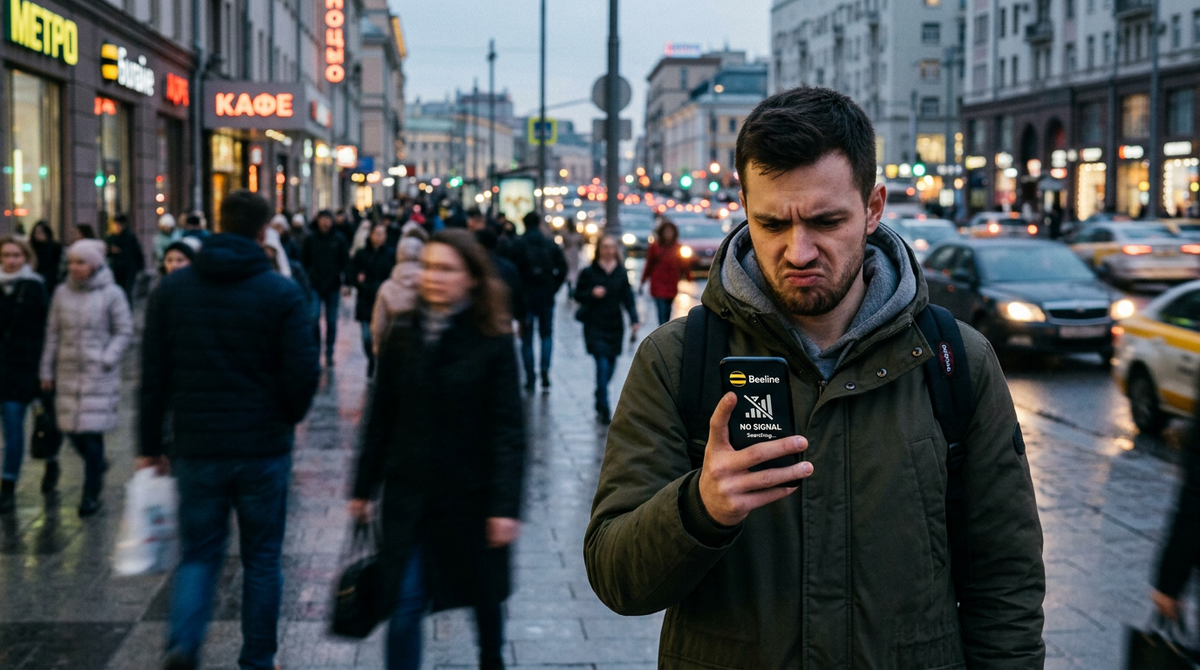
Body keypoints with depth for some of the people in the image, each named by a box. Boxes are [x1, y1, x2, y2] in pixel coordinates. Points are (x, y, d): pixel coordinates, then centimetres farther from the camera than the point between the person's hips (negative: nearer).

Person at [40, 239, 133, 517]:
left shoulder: (111, 294, -6)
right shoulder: (62, 292, 6)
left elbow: (124, 332, -2)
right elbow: (52, 333, 11)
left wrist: (107, 360, -14)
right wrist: (47, 370, 10)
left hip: (99, 376, -4)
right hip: (68, 372, 4)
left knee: (92, 432, -7)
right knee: (71, 429, 7)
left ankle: (91, 494, 5)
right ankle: (98, 464, 37)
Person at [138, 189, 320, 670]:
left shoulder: (172, 289, 2)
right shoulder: (282, 293, -7)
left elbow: (154, 373, 3)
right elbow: (303, 374, -9)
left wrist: (150, 445, 9)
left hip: (195, 449, 2)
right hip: (263, 449, -2)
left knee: (199, 554, 13)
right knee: (262, 558, 12)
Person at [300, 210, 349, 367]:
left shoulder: (339, 239, 0)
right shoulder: (310, 239, 0)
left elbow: (345, 262, 3)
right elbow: (304, 261, 5)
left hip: (333, 287, 1)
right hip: (314, 286, -1)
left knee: (331, 322, 8)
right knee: (313, 317, -13)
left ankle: (329, 354, 19)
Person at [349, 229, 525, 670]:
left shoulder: (492, 340, -9)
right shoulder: (402, 335, 1)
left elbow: (508, 428, -11)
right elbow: (381, 417, 7)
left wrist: (506, 504, -16)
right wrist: (363, 488, 8)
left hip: (470, 493, -2)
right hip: (408, 491, 2)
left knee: (484, 598, 17)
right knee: (404, 603, -2)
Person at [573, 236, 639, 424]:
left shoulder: (621, 273, 6)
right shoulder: (589, 272, -2)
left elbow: (628, 299, 4)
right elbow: (578, 295, 3)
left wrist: (634, 319, -8)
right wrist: (592, 294, -16)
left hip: (615, 326, 4)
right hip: (595, 326, -3)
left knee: (610, 367, 9)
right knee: (602, 365, -13)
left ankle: (600, 404, 29)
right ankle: (604, 409, -10)